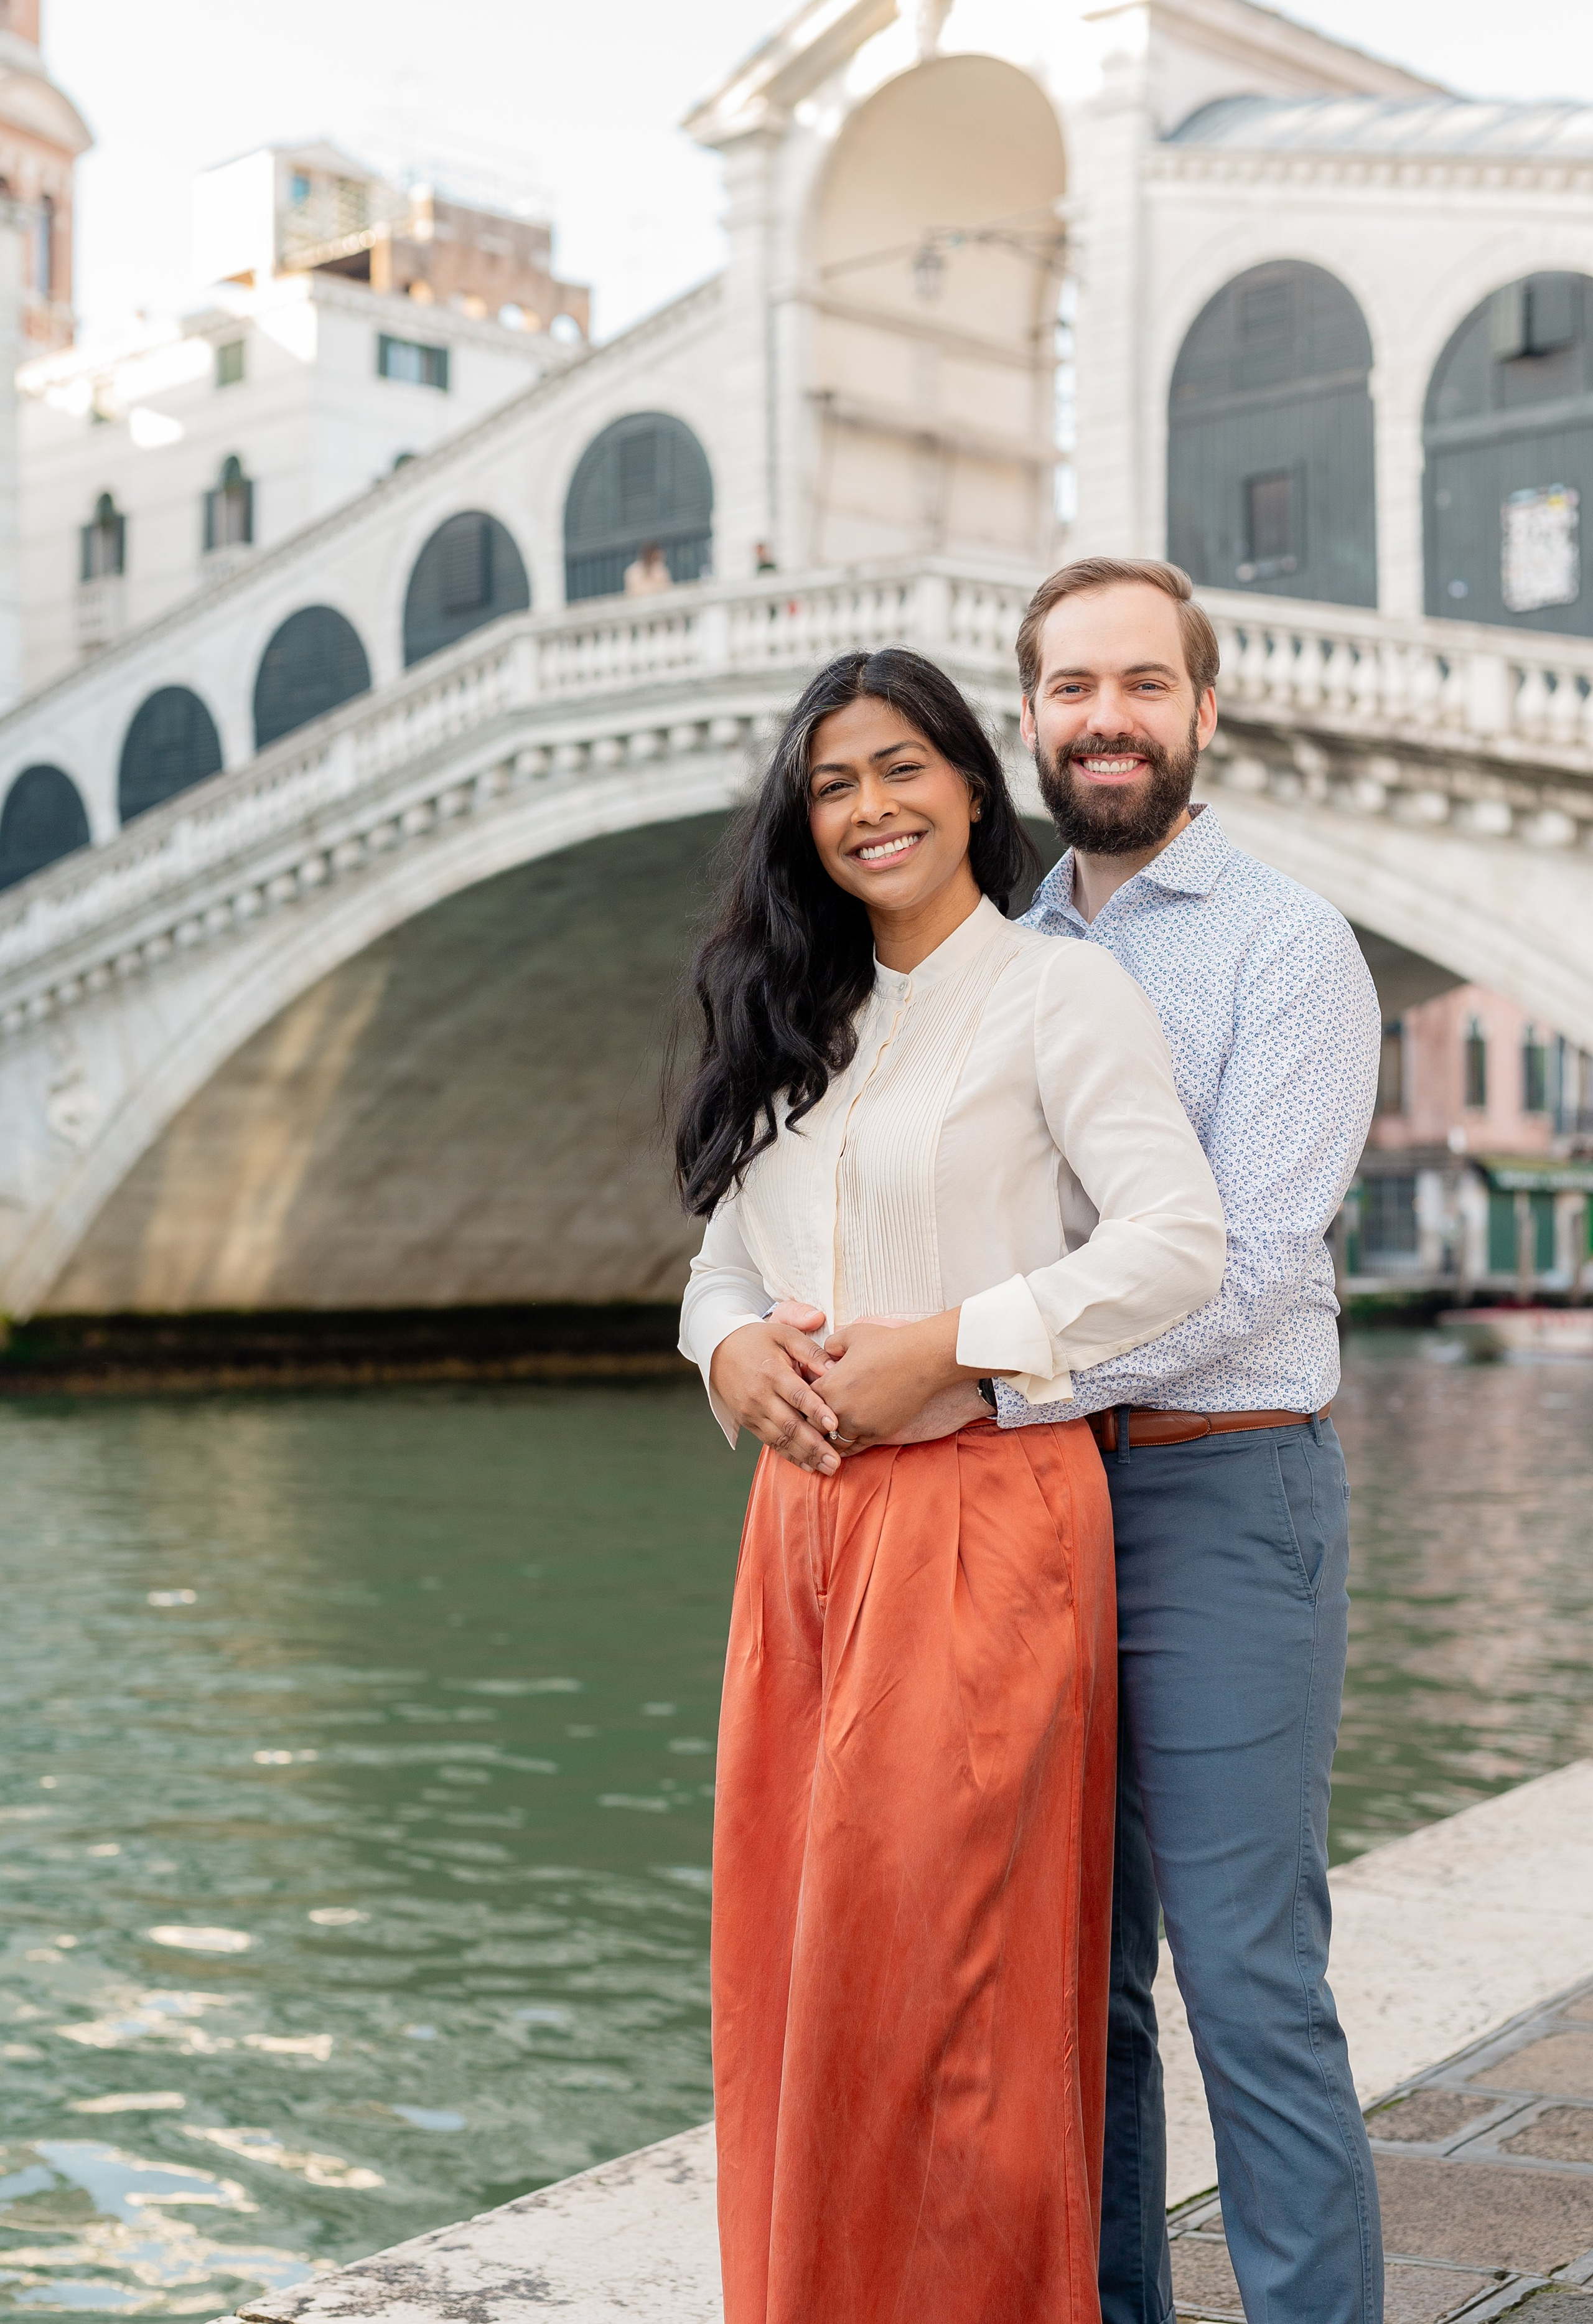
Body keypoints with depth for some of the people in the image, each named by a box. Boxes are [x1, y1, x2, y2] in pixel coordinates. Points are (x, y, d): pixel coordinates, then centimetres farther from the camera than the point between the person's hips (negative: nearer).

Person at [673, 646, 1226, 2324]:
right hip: (802, 1524, 7)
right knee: (792, 1953, 9)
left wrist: (941, 1346, -17)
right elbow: (724, 1259, 19)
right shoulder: (803, 1030, 18)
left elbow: (1179, 1242, -14)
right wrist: (731, 1350, -3)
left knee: (919, 1959, -5)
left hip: (980, 1518, -6)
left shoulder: (1060, 994, -3)